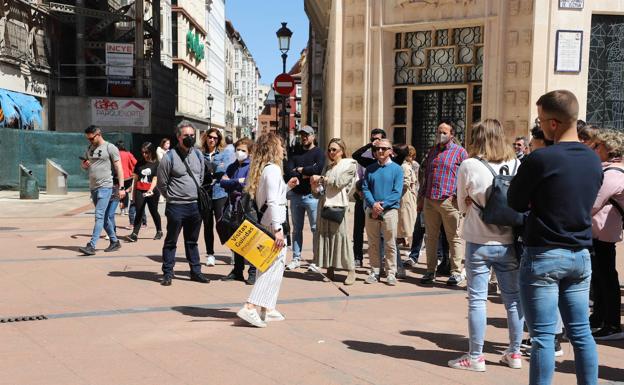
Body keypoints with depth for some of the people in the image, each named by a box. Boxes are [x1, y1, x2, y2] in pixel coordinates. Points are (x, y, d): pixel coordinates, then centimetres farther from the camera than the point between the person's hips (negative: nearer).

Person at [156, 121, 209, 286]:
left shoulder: (198, 155, 8)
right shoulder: (169, 157, -10)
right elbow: (161, 184, -4)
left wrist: (198, 196, 12)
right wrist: (173, 198, 1)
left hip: (195, 206, 5)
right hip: (176, 207, -5)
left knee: (192, 241, 16)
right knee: (171, 241, 4)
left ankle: (195, 271, 24)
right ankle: (167, 273, 12)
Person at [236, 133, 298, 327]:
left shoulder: (260, 168, 14)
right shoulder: (273, 169, -14)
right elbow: (273, 202, -22)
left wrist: (287, 186, 21)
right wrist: (277, 230, -24)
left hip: (263, 223, 10)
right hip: (271, 224, -10)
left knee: (267, 266, 15)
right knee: (274, 266, -8)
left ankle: (267, 308, 21)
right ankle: (250, 308, -14)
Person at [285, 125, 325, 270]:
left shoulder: (318, 152, 0)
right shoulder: (295, 152, 13)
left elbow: (317, 168, -20)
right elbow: (288, 172, 0)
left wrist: (300, 169, -8)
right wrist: (304, 176, -14)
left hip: (311, 195, -5)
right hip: (295, 194, 5)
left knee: (316, 228, -2)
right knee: (297, 229, 11)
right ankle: (296, 258, 17)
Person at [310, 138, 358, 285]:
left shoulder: (349, 164, 5)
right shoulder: (328, 166, 20)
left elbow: (339, 182, -9)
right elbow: (319, 191, 16)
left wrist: (321, 178, -6)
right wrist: (314, 186, -4)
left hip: (338, 204, -5)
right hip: (324, 204, 5)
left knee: (340, 235, -8)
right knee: (324, 235, 1)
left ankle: (351, 270, -2)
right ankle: (330, 270, 8)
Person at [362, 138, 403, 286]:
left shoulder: (396, 169, 1)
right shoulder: (370, 169, 11)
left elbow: (397, 192, -6)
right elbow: (365, 188, 5)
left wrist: (382, 205, -14)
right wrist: (373, 204, -12)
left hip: (390, 210, -3)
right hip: (372, 211, 3)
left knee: (390, 244, -1)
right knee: (373, 244, 7)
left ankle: (391, 274, 5)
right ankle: (374, 272, 16)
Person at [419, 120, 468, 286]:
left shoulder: (460, 152, 1)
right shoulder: (432, 151, 18)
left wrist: (457, 195, -14)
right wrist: (422, 197, 18)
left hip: (449, 202, -5)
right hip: (430, 201, 5)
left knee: (454, 238, 1)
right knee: (431, 237, 9)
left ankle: (456, 272, 7)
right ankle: (430, 271, 17)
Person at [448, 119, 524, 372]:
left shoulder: (469, 166, -9)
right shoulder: (516, 165, -2)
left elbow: (462, 205, 2)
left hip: (480, 242, -3)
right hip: (510, 241, 3)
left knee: (477, 299, 4)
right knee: (513, 297, 13)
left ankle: (475, 357, 9)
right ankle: (514, 353, 24)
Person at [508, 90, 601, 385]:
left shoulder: (541, 159, -16)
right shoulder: (593, 160, 6)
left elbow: (516, 202, -6)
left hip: (543, 256, -6)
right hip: (580, 255, 7)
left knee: (543, 335, -1)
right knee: (581, 333, 14)